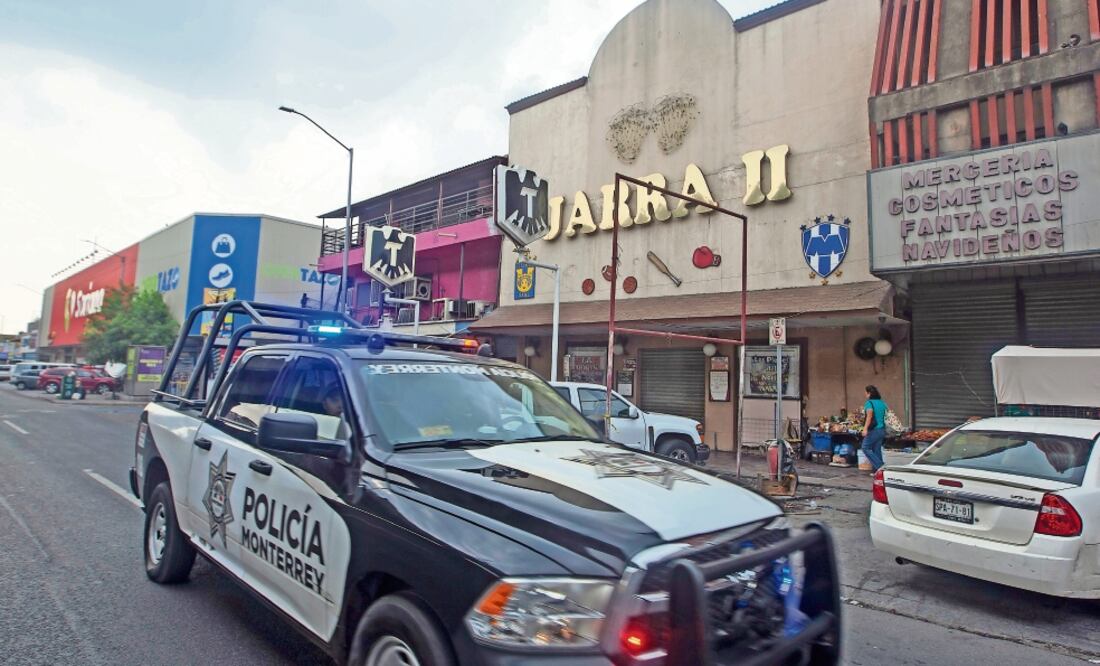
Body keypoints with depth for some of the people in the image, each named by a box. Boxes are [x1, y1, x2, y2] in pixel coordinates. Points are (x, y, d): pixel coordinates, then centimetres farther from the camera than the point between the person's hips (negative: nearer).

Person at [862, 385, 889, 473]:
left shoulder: (869, 403, -12)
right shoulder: (882, 402, 10)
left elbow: (869, 416, -23)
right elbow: (887, 415, 17)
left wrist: (865, 428, -27)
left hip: (873, 430, -8)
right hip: (882, 429, 8)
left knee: (866, 448, 2)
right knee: (877, 450, 12)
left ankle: (880, 466, -7)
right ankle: (876, 470, 13)